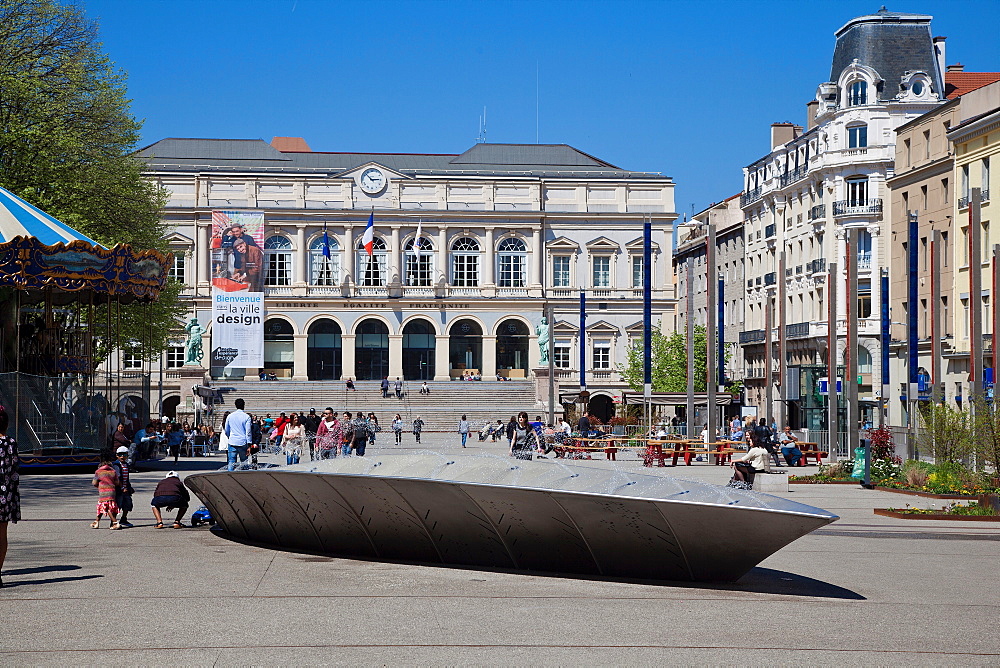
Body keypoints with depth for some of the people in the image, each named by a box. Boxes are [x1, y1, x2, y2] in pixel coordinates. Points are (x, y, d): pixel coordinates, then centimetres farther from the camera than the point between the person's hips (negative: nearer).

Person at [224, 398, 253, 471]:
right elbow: (248, 432, -8)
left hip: (232, 442, 2)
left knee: (231, 462, 3)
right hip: (242, 442, -2)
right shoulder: (246, 417, -5)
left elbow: (226, 431, 13)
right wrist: (249, 445, -6)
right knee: (244, 463, 6)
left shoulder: (230, 416, 4)